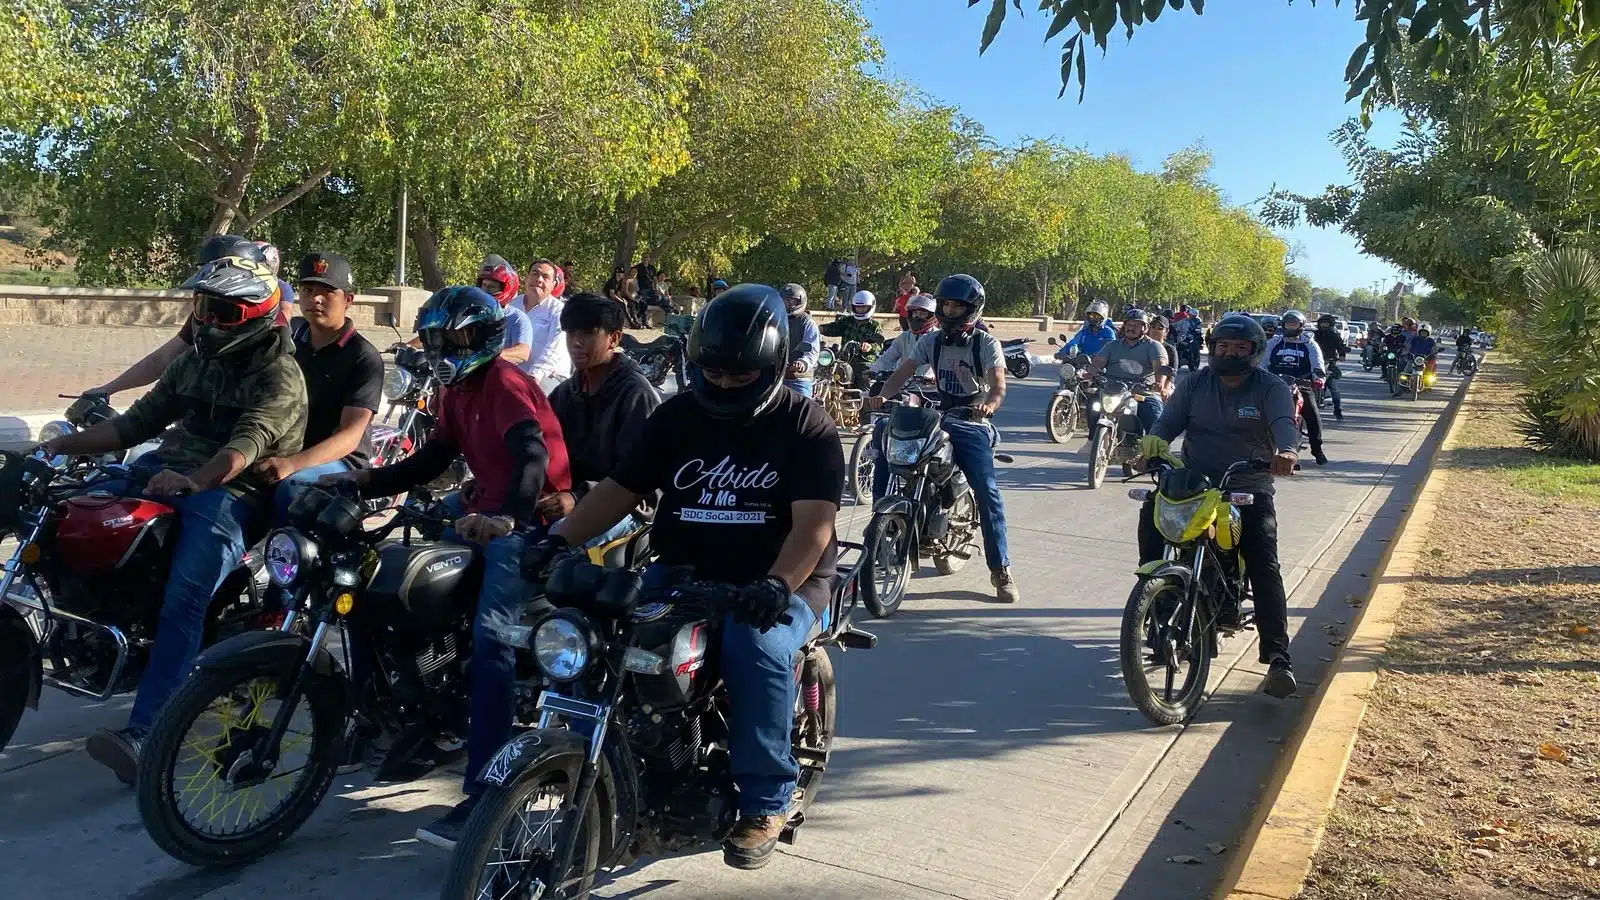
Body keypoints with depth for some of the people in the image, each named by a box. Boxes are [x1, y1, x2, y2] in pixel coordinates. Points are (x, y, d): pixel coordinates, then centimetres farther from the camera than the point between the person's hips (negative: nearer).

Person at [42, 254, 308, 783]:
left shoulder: (279, 376, -8)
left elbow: (247, 444, -24)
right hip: (167, 471, 9)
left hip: (232, 493, -9)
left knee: (183, 601, -27)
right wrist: (70, 443, 10)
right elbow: (140, 420, 21)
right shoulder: (195, 362, 18)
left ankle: (143, 734, -33)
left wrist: (194, 480, -40)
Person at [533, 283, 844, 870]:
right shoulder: (676, 416, 10)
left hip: (777, 585, -4)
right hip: (681, 575, 5)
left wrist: (777, 584, -35)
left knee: (755, 647, -36)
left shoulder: (807, 428, -5)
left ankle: (766, 801, -15)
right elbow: (620, 489, 10)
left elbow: (813, 524, -16)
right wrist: (560, 539, -6)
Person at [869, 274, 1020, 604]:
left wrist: (989, 404, -38)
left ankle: (1001, 569, -11)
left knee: (987, 491, -20)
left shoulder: (986, 343, -1)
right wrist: (881, 395, -21)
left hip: (972, 425, -3)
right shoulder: (930, 340, 10)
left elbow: (998, 385, -14)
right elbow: (903, 372, 0)